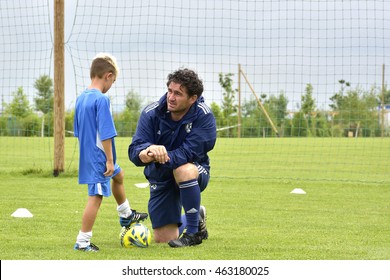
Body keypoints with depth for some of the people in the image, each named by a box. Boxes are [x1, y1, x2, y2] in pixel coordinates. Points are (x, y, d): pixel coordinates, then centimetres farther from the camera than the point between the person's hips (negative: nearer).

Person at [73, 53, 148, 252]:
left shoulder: (80, 99, 8)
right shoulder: (102, 100, -19)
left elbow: (78, 132, 16)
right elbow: (105, 134, -23)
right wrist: (110, 160, -17)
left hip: (87, 155, 10)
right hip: (100, 158, -10)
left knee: (118, 176, 30)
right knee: (96, 196, -5)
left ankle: (126, 215, 48)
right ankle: (82, 241, -4)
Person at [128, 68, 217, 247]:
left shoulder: (203, 116, -21)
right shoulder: (151, 113, -14)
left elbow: (189, 152, -31)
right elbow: (134, 151, -22)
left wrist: (162, 156, -48)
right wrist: (147, 151, -47)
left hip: (195, 171, -3)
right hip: (161, 177, 4)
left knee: (183, 169, -41)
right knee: (162, 238, 1)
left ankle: (193, 233, -24)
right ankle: (198, 218, 36)